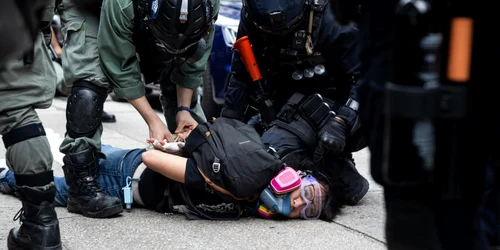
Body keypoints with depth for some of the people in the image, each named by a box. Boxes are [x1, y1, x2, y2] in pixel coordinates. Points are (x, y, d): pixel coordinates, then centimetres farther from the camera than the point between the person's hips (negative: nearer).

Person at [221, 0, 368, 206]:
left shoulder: (331, 17, -27)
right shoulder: (251, 19, -14)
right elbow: (241, 77, -5)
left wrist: (340, 123, -39)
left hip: (338, 105, -4)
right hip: (288, 105, 4)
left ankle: (337, 163, -9)